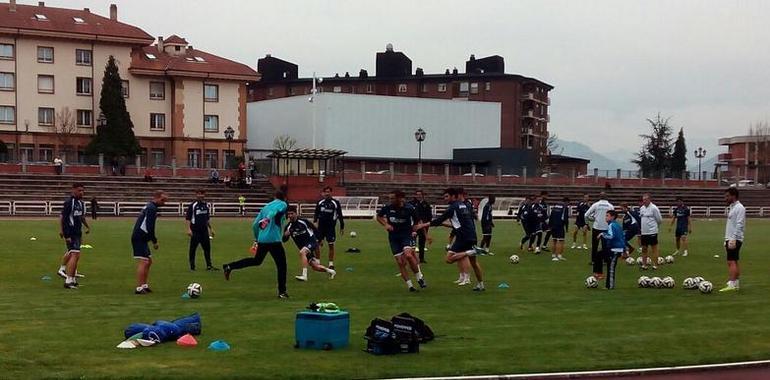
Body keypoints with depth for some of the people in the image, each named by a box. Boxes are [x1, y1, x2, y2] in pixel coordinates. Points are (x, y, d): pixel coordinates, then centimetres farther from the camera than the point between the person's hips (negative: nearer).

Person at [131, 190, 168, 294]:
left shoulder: (149, 206, 17)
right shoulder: (152, 208, -15)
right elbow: (149, 227, -21)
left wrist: (153, 239, 17)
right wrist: (155, 241, -13)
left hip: (141, 239, 10)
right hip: (139, 238, -10)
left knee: (149, 261, 15)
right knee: (144, 262, -11)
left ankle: (144, 285, 18)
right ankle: (139, 288, -11)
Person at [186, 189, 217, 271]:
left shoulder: (206, 205, 12)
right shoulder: (192, 205, -6)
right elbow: (187, 218, -7)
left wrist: (211, 229, 20)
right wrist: (189, 229, -16)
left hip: (204, 230, 6)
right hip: (195, 230, -6)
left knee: (207, 247, 5)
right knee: (193, 248, 1)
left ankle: (209, 265, 10)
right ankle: (192, 266, 9)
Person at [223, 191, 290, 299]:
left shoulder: (266, 206, 21)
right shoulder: (283, 205, 2)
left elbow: (255, 224, 20)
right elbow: (274, 211, -23)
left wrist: (256, 239, 29)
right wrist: (268, 219, -38)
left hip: (262, 240, 7)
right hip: (274, 240, -7)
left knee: (256, 261, 24)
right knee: (281, 265, 3)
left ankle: (229, 266, 18)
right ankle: (282, 292, 3)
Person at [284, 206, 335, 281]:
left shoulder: (303, 221, -13)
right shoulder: (288, 227, -5)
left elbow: (314, 229, 2)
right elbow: (284, 240, -2)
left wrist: (319, 239, 8)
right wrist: (285, 235, -24)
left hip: (311, 242, -5)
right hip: (303, 247, 5)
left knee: (302, 252, -35)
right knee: (315, 266, 5)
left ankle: (304, 275, -37)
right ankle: (331, 271, 32)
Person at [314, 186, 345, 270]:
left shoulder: (335, 203, -1)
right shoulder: (320, 202, 6)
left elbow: (340, 215, 3)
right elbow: (316, 213, 11)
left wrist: (342, 227, 3)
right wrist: (315, 221, -7)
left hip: (331, 227, -2)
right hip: (321, 226, 2)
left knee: (331, 245, 1)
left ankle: (331, 263, 10)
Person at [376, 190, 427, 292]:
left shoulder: (409, 208, -11)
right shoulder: (387, 208, -6)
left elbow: (417, 220, 7)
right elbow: (378, 216, 12)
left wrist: (414, 230, -3)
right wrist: (385, 224, -4)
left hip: (407, 234, -3)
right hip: (393, 237, 3)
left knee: (408, 255, -27)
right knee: (400, 262, -4)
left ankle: (420, 278, -8)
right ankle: (410, 285, 7)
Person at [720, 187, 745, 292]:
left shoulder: (739, 208, -12)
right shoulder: (732, 207, 17)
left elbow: (739, 225, -19)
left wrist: (733, 240, -24)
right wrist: (726, 240, 20)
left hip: (735, 240, -10)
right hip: (730, 239, 10)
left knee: (731, 262, -14)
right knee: (734, 262, 10)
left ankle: (731, 285, -18)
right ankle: (736, 284, 14)